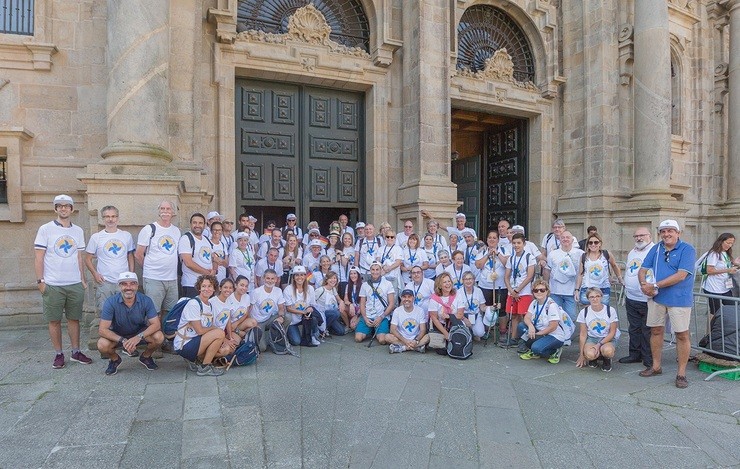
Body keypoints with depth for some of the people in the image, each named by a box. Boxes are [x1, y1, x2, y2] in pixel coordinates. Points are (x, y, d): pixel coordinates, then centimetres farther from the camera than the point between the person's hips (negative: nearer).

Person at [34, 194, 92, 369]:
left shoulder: (78, 231, 9)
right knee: (54, 321, 5)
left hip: (75, 284, 3)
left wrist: (83, 279, 9)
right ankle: (59, 354, 16)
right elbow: (39, 257, -3)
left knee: (74, 319, 9)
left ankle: (76, 352, 18)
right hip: (53, 285, -3)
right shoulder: (45, 229, -2)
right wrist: (40, 281, -8)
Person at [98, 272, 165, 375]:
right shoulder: (111, 302, -21)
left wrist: (139, 337, -38)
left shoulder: (146, 300, -18)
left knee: (159, 337, -27)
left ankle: (145, 357, 6)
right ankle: (115, 359, 5)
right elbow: (102, 330, -23)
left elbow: (156, 324, -21)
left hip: (140, 333, 0)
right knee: (102, 344, -31)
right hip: (117, 335, 0)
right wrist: (122, 340, -37)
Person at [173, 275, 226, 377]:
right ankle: (204, 368, -9)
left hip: (195, 341, 8)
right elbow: (200, 330, -20)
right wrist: (215, 328, -4)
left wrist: (225, 340, -7)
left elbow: (210, 329, 8)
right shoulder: (193, 303, -17)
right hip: (183, 346, -8)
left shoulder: (209, 305, 10)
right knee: (219, 333, -24)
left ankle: (196, 360, 10)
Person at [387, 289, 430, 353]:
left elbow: (423, 330, -7)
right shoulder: (397, 311, -4)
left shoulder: (420, 310, -4)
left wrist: (416, 341, -26)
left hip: (415, 339, 0)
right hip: (401, 339, 0)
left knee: (427, 337, -29)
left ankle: (399, 347, -26)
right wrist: (405, 341, -23)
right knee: (388, 337, -27)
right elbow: (393, 330, -10)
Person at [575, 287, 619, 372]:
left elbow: (612, 332, -6)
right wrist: (581, 354, 0)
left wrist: (600, 344, -21)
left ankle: (607, 360, 2)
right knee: (590, 354, -33)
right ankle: (594, 358, 7)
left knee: (607, 350, -37)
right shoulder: (584, 312, -7)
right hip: (592, 338, 1)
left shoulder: (610, 310, -10)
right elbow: (583, 334, 0)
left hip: (608, 338, -1)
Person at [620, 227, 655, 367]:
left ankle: (649, 359, 12)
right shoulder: (632, 253, 16)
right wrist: (626, 291, 25)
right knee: (634, 329, 15)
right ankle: (634, 354, 26)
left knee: (648, 331, 1)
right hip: (631, 299, 8)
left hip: (647, 299, -8)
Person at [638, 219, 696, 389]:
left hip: (679, 298, -5)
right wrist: (644, 283, -13)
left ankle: (681, 373, 14)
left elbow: (681, 275, -19)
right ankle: (656, 367, 28)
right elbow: (643, 269, 8)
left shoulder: (687, 249, -9)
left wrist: (655, 286, -18)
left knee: (682, 335, 1)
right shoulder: (656, 248, 8)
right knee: (656, 331, 13)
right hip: (656, 298, 5)